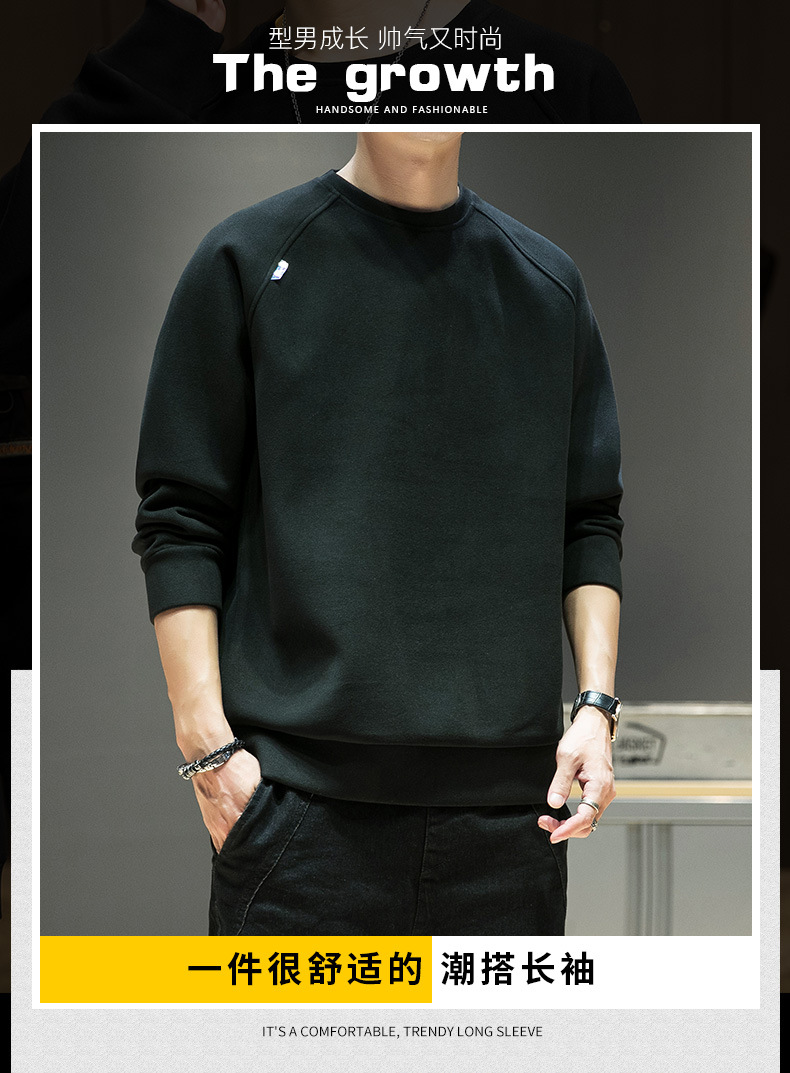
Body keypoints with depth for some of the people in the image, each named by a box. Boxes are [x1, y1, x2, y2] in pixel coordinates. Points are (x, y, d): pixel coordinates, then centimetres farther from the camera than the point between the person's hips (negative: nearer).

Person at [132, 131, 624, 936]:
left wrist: (596, 704, 4)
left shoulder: (550, 284, 13)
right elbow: (179, 520, 1)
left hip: (508, 797, 3)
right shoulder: (249, 260, 3)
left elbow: (589, 524, 17)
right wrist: (206, 741, -7)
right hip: (302, 794, -3)